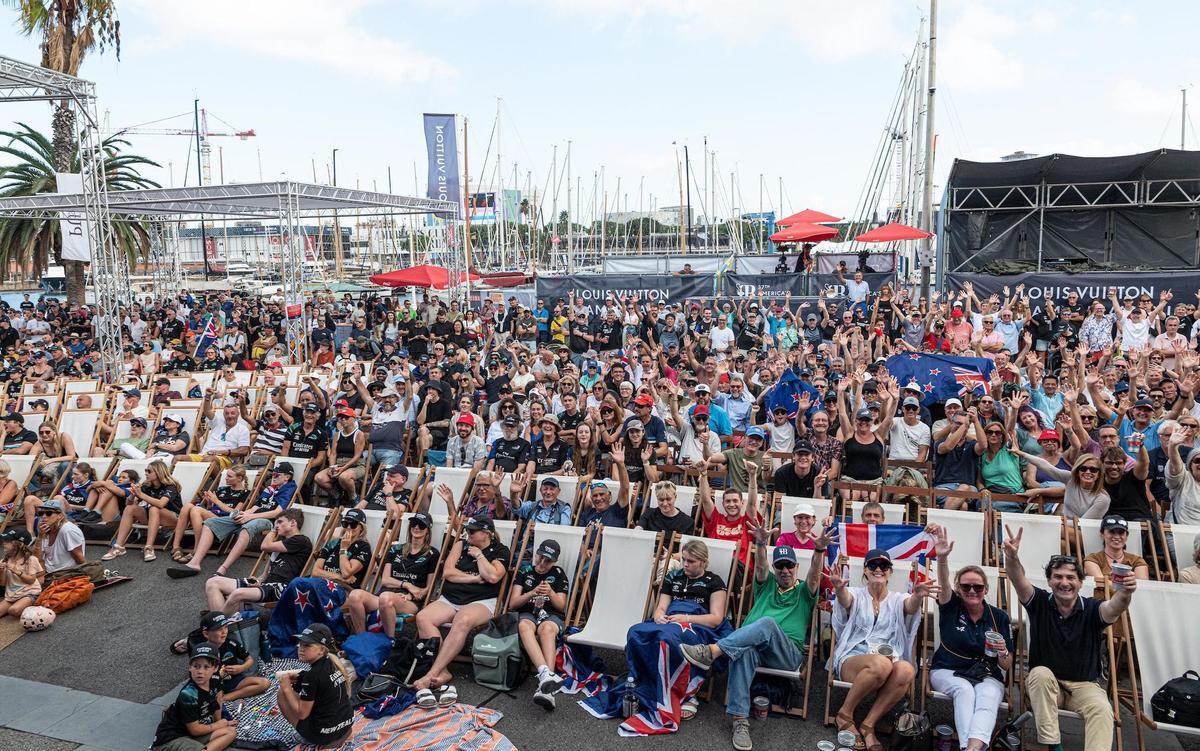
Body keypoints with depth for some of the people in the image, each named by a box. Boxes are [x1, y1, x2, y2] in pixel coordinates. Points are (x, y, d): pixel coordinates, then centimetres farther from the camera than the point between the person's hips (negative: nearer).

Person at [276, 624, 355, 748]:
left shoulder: (312, 674, -19)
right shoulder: (333, 663, 2)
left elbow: (302, 714, -13)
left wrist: (286, 688, -6)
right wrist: (297, 676, 7)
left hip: (323, 735, -7)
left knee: (282, 693, 5)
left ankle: (311, 737, 9)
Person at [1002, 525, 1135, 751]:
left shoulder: (1091, 609, -7)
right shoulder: (1040, 602, -6)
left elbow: (1113, 608, -30)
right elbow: (1018, 580, -26)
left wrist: (1124, 594, -55)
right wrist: (1012, 557, -48)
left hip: (1084, 685, 0)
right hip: (1044, 685, 1)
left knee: (1102, 709, -29)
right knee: (1040, 673, -31)